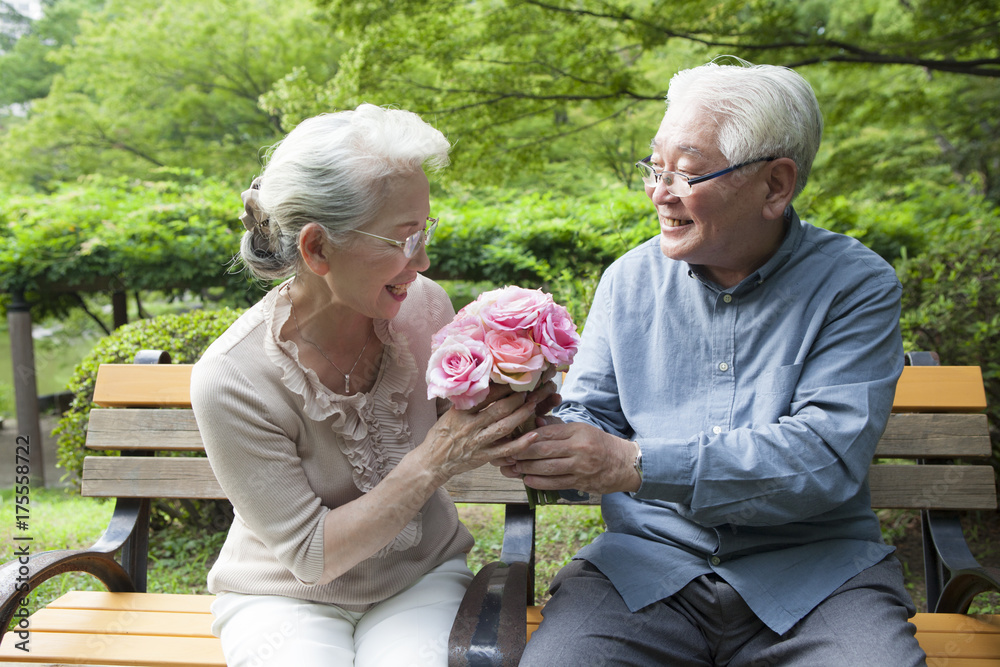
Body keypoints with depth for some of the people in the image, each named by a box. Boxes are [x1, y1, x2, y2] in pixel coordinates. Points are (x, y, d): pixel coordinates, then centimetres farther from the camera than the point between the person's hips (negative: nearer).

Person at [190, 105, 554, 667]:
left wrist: (508, 407, -15)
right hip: (286, 596, -1)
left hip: (422, 575, 2)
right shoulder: (231, 381, -23)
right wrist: (432, 464, -27)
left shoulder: (423, 306, -12)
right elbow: (310, 557, -18)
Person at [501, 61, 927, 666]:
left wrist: (637, 463, -25)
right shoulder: (630, 279, 7)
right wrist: (538, 436, -16)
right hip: (647, 562, 2)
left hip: (817, 572, -1)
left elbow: (828, 456, -17)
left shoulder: (857, 285, -5)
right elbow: (592, 413, 10)